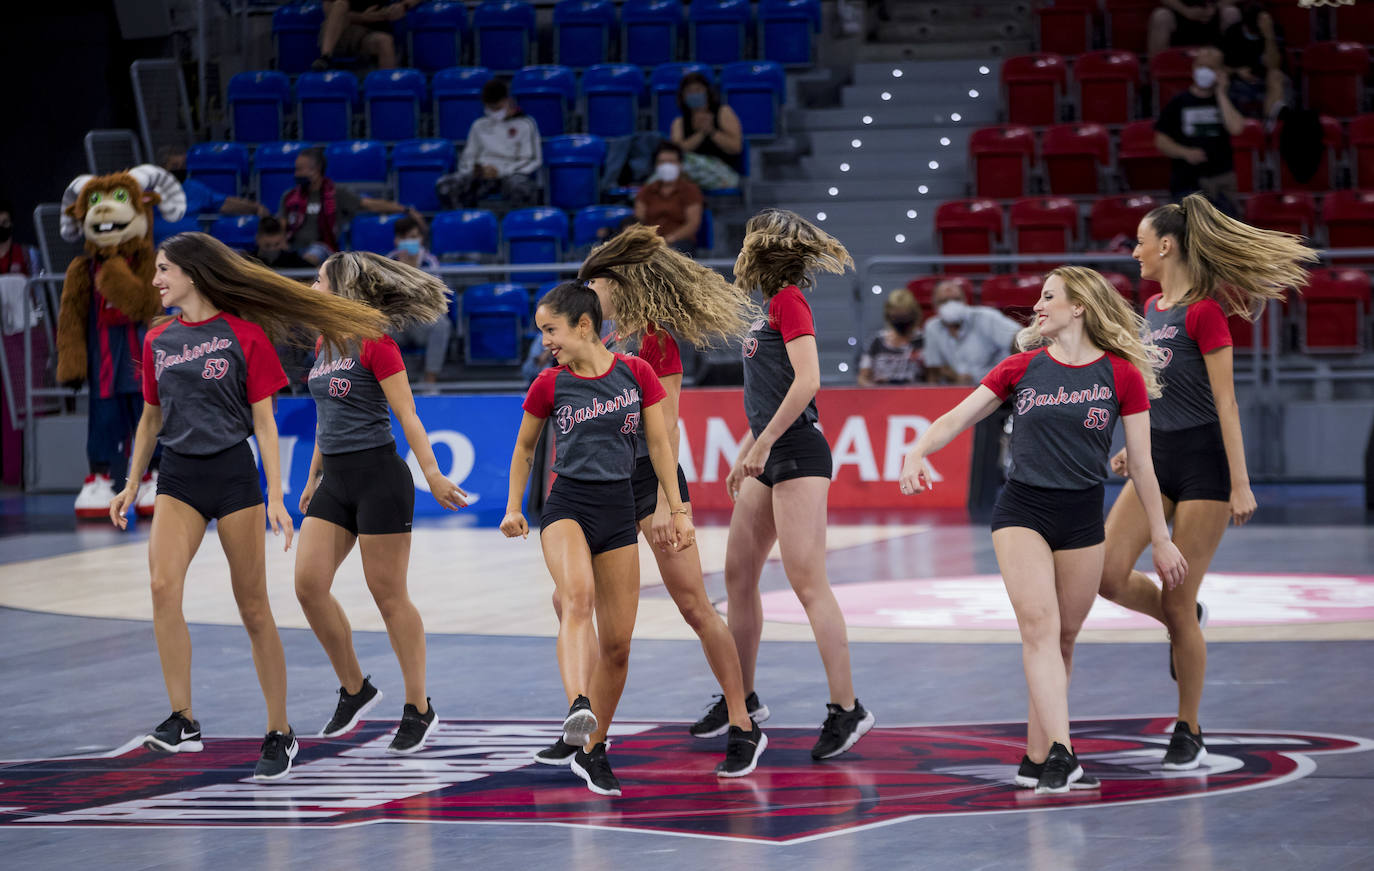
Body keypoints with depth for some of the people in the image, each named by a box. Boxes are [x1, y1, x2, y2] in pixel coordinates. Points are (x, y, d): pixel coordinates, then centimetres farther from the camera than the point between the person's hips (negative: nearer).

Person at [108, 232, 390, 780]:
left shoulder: (244, 335, -3)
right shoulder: (158, 342, 10)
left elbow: (264, 421, -3)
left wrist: (276, 498, -8)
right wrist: (131, 485, 19)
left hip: (233, 473, -4)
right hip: (178, 477, 4)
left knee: (253, 609, 1)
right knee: (163, 585, -20)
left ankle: (279, 733, 12)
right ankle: (182, 721, -19)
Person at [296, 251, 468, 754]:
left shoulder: (375, 343, -11)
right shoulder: (325, 344, 13)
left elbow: (407, 414, -13)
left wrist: (432, 475, -18)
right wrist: (313, 477, 25)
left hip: (378, 476, -8)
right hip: (335, 481, 8)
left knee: (389, 595, -3)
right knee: (309, 584, -2)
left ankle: (418, 709, 7)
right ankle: (354, 690, 14)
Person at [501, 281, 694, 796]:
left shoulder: (636, 374, 0)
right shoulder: (549, 386, 1)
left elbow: (659, 445, 7)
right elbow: (524, 449, 16)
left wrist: (678, 511, 6)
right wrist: (514, 507, 9)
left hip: (619, 508, 2)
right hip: (568, 504, -2)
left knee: (617, 644, 2)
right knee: (577, 595, -33)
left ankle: (592, 751, 18)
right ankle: (579, 708, -54)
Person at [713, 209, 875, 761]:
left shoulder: (789, 301, -11)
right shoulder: (771, 305, 17)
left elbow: (806, 381, -21)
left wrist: (762, 446, -20)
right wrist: (745, 454, 24)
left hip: (797, 454, -10)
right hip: (769, 459, 10)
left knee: (807, 582, -13)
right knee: (738, 575, 13)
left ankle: (846, 709, -13)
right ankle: (743, 699, 25)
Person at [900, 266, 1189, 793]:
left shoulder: (1121, 374, -1)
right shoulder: (1022, 367, 4)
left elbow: (1141, 463, 2)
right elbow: (956, 418, 5)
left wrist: (1160, 539, 4)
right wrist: (918, 452, -15)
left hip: (1083, 519, 0)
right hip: (1022, 511, 0)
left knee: (1063, 639, 5)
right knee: (1039, 626, -17)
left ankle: (1036, 759, 15)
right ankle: (1059, 753, -25)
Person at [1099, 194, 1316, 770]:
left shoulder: (1204, 313, -15)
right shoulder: (1152, 308, 10)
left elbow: (1224, 402, -16)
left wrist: (1241, 484, -17)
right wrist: (1135, 446, 18)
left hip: (1202, 463, -7)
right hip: (1157, 461, 7)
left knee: (1177, 602, -5)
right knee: (1109, 576, -8)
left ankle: (1189, 733, 9)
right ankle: (1184, 624, 23)